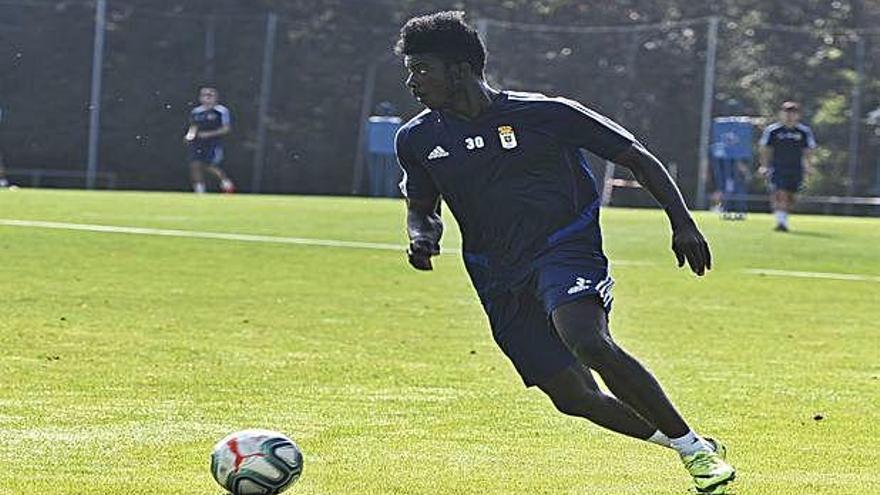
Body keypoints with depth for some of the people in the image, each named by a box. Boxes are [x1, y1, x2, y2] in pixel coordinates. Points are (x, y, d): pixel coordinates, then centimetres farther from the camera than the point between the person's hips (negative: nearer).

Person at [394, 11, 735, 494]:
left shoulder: (544, 114, -4)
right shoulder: (418, 140, 6)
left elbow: (638, 159, 4)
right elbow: (421, 207, 23)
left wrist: (683, 224, -5)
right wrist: (422, 236, -1)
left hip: (565, 251, -5)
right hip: (501, 282, 5)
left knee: (589, 342, -33)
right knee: (575, 397, -6)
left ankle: (697, 449, -21)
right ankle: (674, 439, 18)